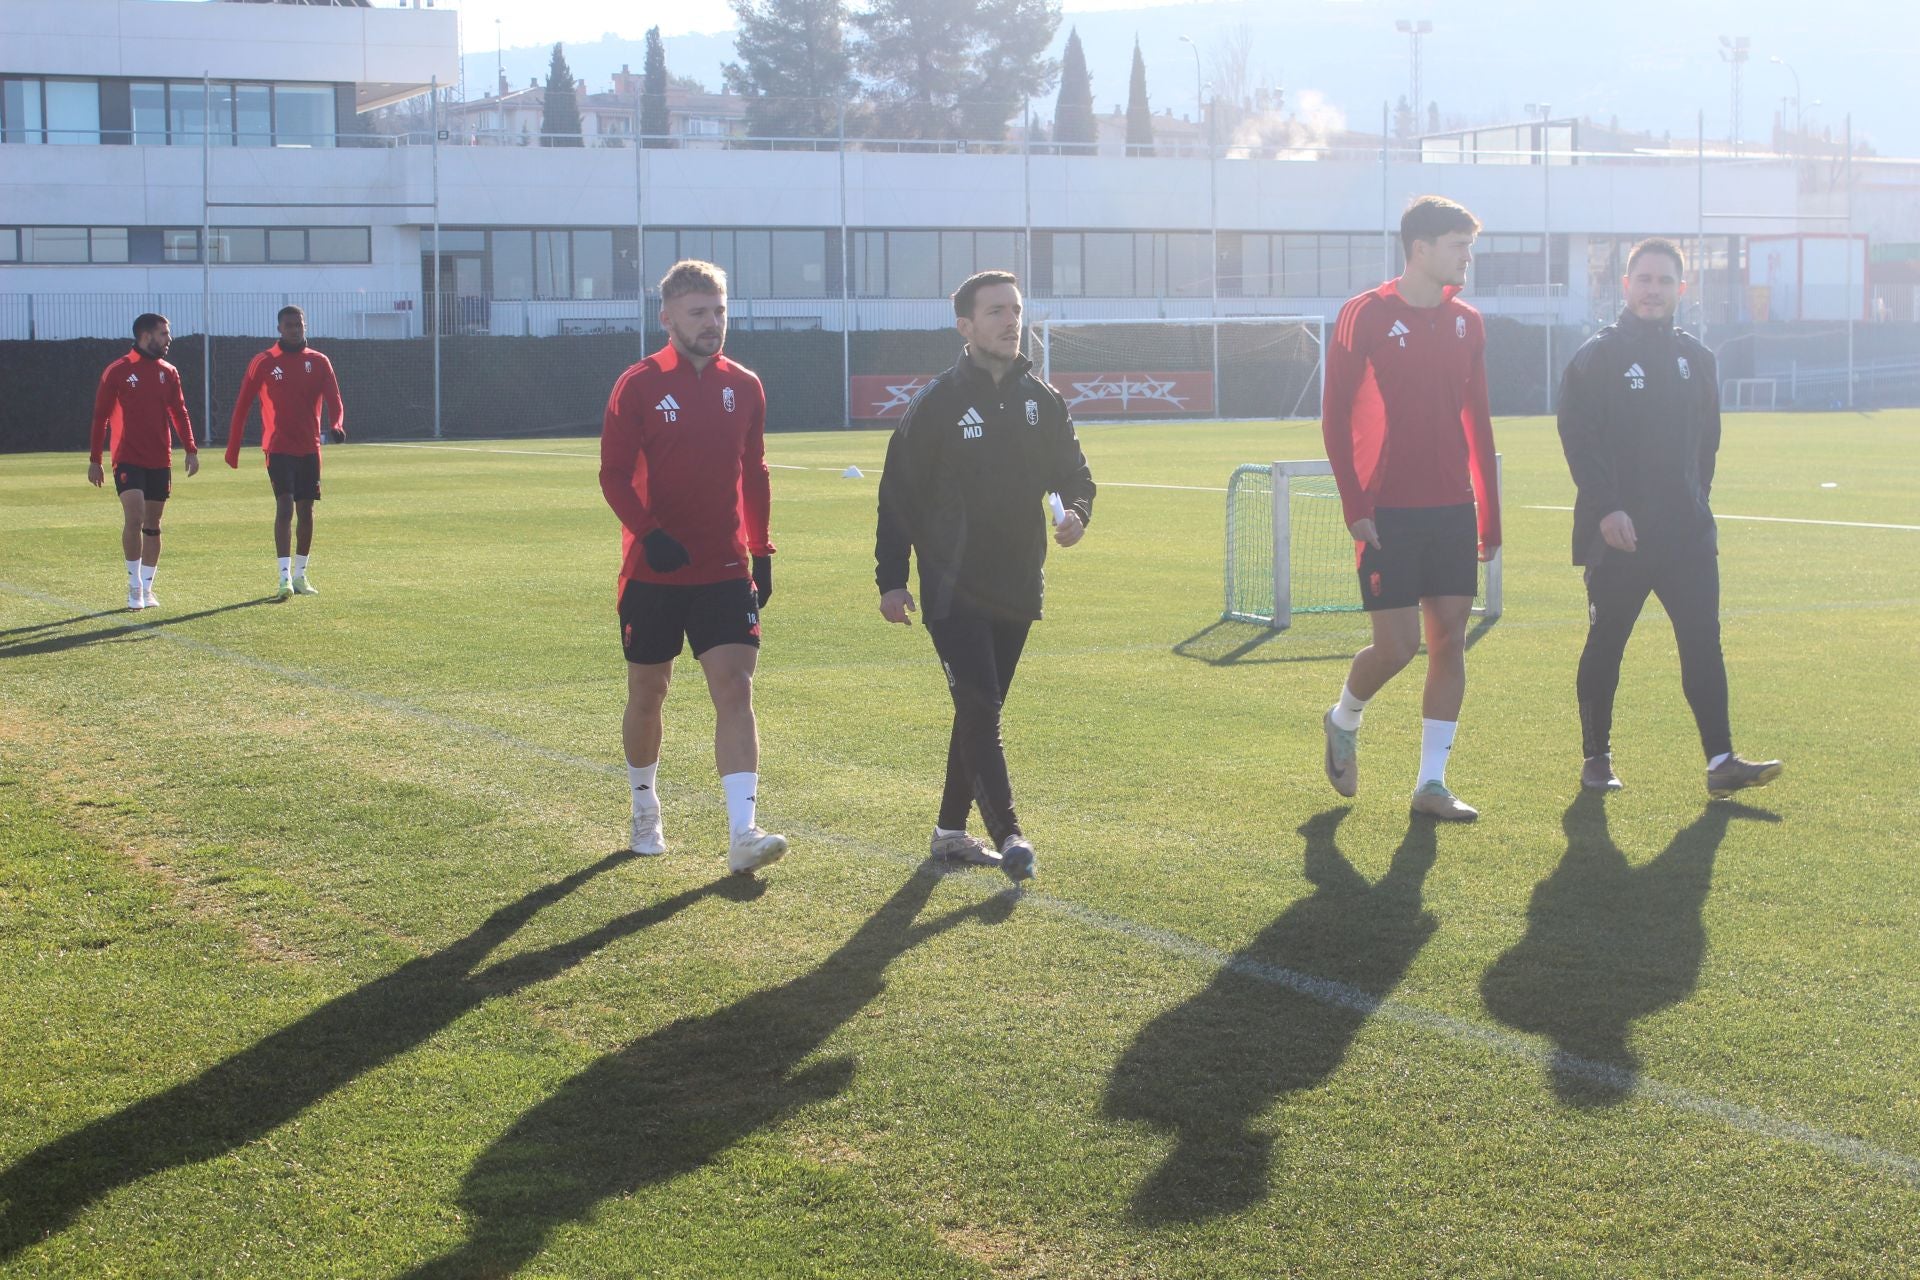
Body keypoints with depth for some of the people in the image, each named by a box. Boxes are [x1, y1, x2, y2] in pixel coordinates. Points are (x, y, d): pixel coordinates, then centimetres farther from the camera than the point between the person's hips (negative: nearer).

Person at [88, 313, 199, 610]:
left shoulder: (168, 372, 9)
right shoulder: (117, 371, -3)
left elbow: (179, 413, 13)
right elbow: (100, 416, 0)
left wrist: (191, 449, 1)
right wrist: (94, 460, -1)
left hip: (160, 461, 4)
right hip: (128, 459, -4)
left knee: (152, 524, 8)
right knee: (134, 517, -16)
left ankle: (147, 588, 16)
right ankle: (134, 586, -5)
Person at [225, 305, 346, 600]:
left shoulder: (319, 362, 6)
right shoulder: (264, 363, 0)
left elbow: (333, 399, -2)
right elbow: (243, 405, 3)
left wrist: (337, 424, -25)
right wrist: (232, 449, 2)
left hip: (309, 448, 3)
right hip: (279, 448, -3)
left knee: (306, 509, 8)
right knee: (284, 506, -15)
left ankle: (300, 575, 20)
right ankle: (285, 578, -19)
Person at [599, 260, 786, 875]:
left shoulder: (744, 387, 6)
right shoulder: (638, 386, -5)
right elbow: (613, 474, -8)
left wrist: (760, 553, 12)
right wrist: (650, 533, -23)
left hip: (727, 571, 2)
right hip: (654, 571, -2)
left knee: (735, 690, -10)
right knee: (647, 695, 10)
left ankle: (743, 833, -16)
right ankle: (645, 811, 32)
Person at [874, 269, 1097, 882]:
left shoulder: (1043, 401, 7)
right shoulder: (937, 403, -6)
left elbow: (1075, 473, 15)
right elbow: (897, 493, -4)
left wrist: (1076, 512, -9)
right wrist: (891, 578, -7)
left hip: (1017, 589, 5)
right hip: (953, 590, -5)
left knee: (981, 710, 12)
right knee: (980, 709, -14)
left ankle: (951, 829, 23)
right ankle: (1008, 836, -14)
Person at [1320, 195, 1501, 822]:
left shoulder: (1467, 323, 9)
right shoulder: (1366, 316, -6)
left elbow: (1478, 423, 14)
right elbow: (1335, 417, -5)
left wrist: (1489, 513, 12)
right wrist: (1355, 505, -11)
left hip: (1453, 511, 5)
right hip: (1389, 512, -5)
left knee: (1450, 638, 1)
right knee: (1397, 645, -6)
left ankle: (1431, 782, 9)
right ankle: (1343, 722, 25)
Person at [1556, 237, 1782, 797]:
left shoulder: (1695, 358, 13)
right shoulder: (1597, 357, -3)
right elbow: (1578, 436, -11)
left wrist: (1698, 502, 15)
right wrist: (1605, 507, -20)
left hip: (1688, 533, 4)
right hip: (1618, 533, -4)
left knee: (1703, 644, -3)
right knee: (1605, 645, 6)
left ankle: (1721, 761, -5)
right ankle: (1597, 757, 18)